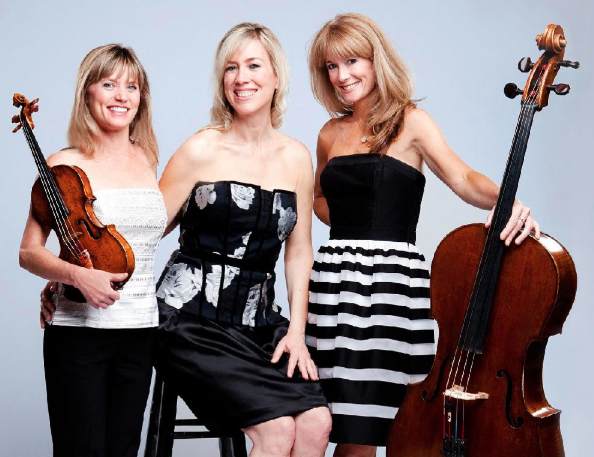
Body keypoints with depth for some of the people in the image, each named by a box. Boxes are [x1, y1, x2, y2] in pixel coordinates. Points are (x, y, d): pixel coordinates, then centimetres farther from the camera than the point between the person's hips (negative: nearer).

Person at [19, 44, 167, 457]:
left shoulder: (148, 163, 9)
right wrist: (77, 275, -23)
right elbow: (29, 253, -6)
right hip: (79, 333, -4)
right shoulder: (65, 166, -5)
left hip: (139, 333, 5)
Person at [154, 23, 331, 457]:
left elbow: (299, 251, 11)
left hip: (260, 323, 4)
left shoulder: (297, 158, 8)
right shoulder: (203, 151, -4)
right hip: (193, 320, -4)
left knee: (317, 421, -17)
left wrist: (296, 332, 3)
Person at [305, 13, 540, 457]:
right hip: (336, 279, 4)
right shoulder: (331, 133, 15)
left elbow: (463, 179, -12)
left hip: (391, 280, -4)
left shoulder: (410, 122, 2)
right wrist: (348, 224, 9)